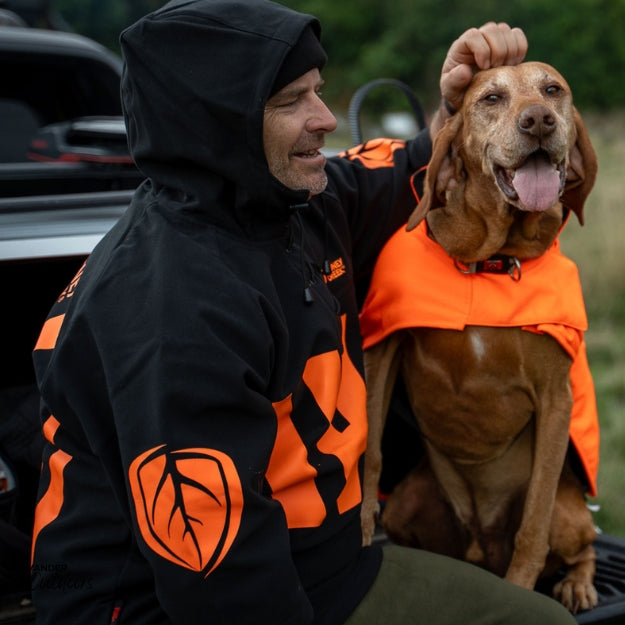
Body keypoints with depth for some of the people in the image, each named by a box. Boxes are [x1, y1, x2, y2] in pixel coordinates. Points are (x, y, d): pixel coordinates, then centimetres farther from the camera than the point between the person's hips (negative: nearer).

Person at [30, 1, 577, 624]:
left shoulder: (307, 203, 2)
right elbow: (213, 567, -28)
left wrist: (458, 106, 4)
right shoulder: (172, 306, -27)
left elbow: (411, 175, 22)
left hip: (319, 566, 9)